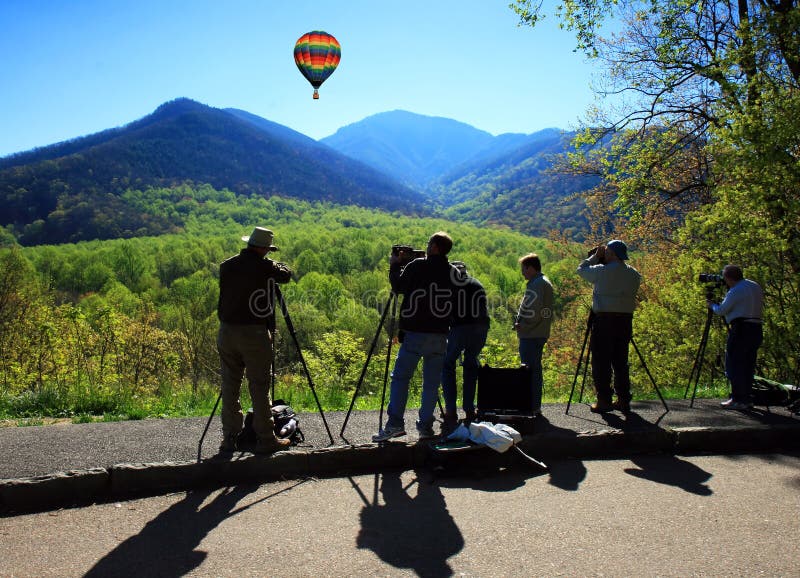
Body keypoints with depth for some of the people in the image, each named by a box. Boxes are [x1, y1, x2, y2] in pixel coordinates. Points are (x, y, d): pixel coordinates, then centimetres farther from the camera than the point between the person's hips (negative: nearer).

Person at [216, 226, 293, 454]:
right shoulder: (264, 266, -9)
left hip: (226, 332, 5)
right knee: (259, 388, 2)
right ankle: (266, 439, 8)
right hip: (254, 333, -5)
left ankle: (229, 439, 16)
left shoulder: (227, 266, 4)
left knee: (229, 387, 11)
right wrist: (275, 265, 28)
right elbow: (286, 275, 6)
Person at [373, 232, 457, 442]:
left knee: (400, 377, 2)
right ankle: (426, 426, 10)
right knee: (432, 382, 8)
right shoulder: (454, 273, 7)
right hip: (440, 335, 4)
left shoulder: (417, 266, -6)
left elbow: (398, 287, 1)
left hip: (415, 333, -4)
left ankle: (395, 424, -3)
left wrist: (395, 265, 18)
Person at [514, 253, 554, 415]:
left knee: (529, 370, -6)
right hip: (540, 333, 10)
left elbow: (533, 312, -24)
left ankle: (532, 406, -3)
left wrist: (520, 324, -10)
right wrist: (521, 322, 13)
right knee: (535, 370, 15)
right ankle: (535, 405, 21)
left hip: (530, 335, -10)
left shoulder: (535, 285, -16)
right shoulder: (546, 282, 17)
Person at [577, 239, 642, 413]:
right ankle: (623, 400, 15)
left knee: (601, 361, 1)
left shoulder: (602, 271, -9)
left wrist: (595, 256, 16)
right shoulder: (634, 274, 6)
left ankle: (604, 401, 1)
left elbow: (581, 269, 5)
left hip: (605, 320, -5)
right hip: (626, 319, 5)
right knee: (620, 361, 12)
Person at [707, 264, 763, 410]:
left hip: (741, 329, -9)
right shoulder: (756, 286, 14)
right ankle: (747, 399, 16)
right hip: (756, 329, 9)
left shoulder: (736, 291, -12)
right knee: (747, 365, 13)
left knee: (734, 365, -3)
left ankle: (738, 399, -3)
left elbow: (721, 310, -9)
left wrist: (712, 305, 13)